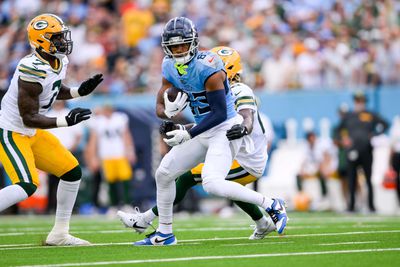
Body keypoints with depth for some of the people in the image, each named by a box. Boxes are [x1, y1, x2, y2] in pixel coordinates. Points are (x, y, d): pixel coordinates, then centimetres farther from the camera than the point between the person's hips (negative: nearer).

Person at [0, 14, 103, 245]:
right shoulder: (33, 71, -28)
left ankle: (59, 234, 17)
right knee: (27, 186, -24)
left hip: (32, 132, 10)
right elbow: (28, 117, -26)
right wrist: (66, 121, -31)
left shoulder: (60, 62, 1)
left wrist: (80, 91, 4)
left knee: (72, 172, 8)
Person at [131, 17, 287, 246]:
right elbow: (159, 108, 3)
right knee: (164, 174, 11)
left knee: (212, 184, -26)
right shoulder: (170, 68, 2)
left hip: (225, 130, -9)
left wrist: (188, 134, -24)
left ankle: (271, 205, -14)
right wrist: (168, 112, -20)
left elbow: (219, 114, -23)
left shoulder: (208, 68, -23)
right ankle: (164, 234, 25)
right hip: (203, 132, 9)